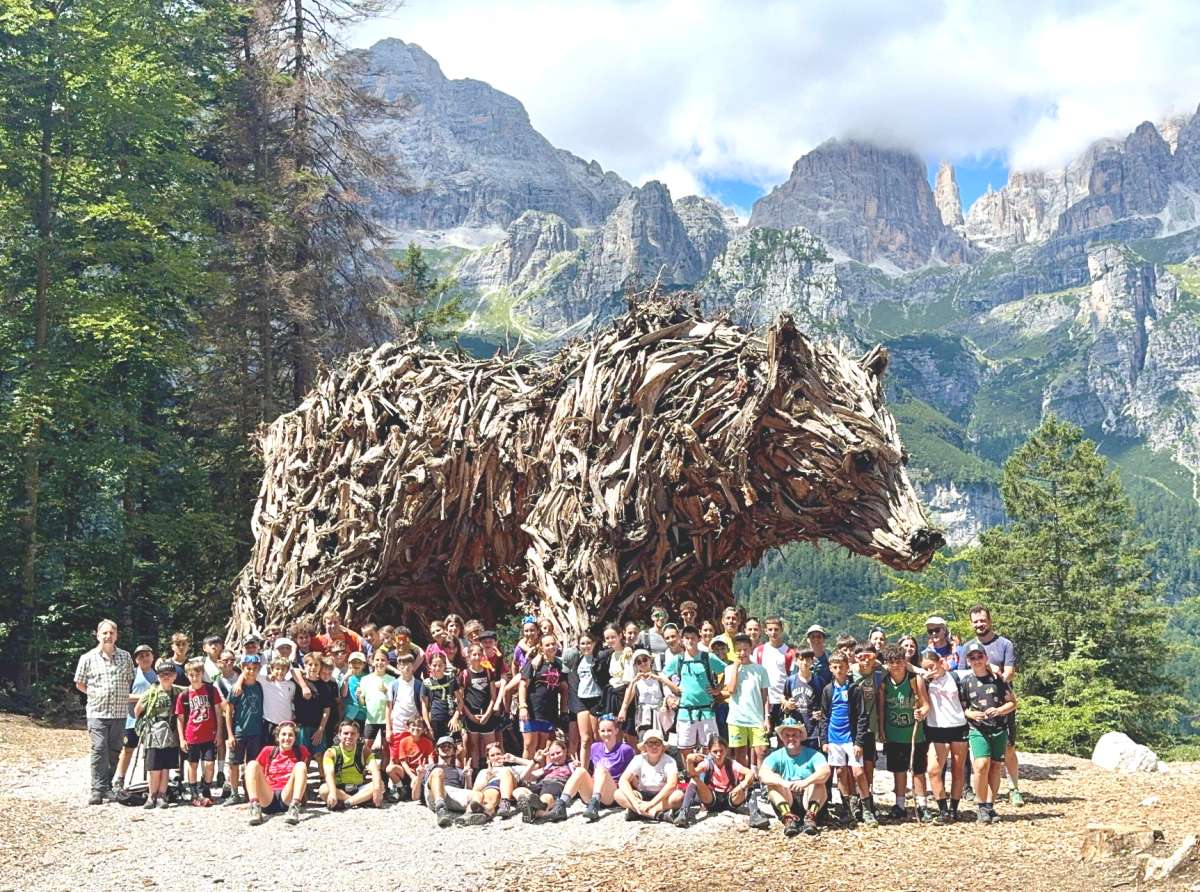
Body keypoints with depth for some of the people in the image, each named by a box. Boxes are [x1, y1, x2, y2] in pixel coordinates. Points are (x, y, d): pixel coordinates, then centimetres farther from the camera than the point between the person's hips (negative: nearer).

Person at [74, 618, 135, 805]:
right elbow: (79, 684, 10)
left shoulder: (125, 657, 7)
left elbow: (131, 680, 18)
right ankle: (97, 790, -9)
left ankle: (108, 787, 18)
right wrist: (97, 695, 4)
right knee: (99, 750, -11)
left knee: (114, 752, 7)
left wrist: (123, 697, 7)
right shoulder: (88, 658, 1)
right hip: (97, 712, -3)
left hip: (120, 712, 3)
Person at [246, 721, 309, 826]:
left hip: (287, 797, -1)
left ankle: (294, 808, -40)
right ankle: (255, 807, -37)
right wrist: (251, 801, 12)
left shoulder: (301, 751, 13)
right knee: (252, 764, -18)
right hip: (267, 797, 1)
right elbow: (258, 775, 15)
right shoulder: (268, 751, 13)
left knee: (301, 765, -21)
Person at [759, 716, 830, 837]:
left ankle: (811, 816, -36)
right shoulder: (776, 756, 3)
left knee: (818, 781, -24)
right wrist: (783, 783, -37)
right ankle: (788, 817, -35)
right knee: (773, 782, -21)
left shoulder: (812, 754, 0)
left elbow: (825, 771, -21)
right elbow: (762, 774, -18)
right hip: (785, 801, 1)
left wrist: (806, 782, -40)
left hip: (809, 800, -1)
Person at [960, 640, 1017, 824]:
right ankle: (981, 806, -5)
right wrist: (971, 714, -12)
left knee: (995, 766, 3)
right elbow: (962, 708, 9)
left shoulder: (998, 679, 2)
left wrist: (999, 710, -12)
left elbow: (1012, 703, 6)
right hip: (977, 730, -1)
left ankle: (990, 806, 13)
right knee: (981, 765, -16)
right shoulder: (966, 682, 4)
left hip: (999, 729, 1)